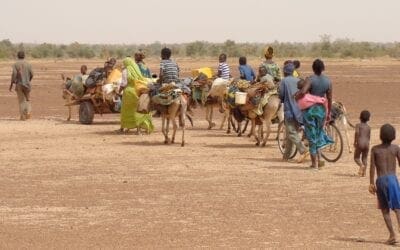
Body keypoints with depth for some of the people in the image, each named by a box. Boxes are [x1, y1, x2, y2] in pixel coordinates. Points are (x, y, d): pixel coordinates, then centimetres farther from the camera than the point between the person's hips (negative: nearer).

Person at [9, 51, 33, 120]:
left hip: (19, 84, -1)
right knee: (28, 99, 15)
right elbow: (31, 74, 1)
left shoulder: (15, 64, -5)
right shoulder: (28, 64, 0)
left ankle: (22, 116, 5)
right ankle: (28, 113, -3)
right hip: (27, 84, 1)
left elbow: (14, 75, -12)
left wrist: (11, 85, -6)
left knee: (21, 101, 7)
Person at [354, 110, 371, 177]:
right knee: (364, 159, 12)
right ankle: (363, 172, 4)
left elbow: (357, 132, -18)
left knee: (356, 158, 8)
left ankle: (361, 165, -21)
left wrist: (355, 142, -11)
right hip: (366, 144, 4)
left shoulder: (358, 125, -1)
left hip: (360, 144, -4)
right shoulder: (368, 127, 11)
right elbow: (369, 137, 13)